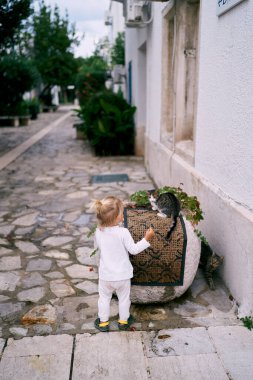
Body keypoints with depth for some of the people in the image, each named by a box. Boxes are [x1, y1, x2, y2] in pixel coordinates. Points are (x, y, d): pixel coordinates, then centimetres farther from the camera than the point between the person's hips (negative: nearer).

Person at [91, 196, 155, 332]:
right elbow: (134, 250, -17)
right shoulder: (123, 232, -24)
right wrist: (146, 239, -12)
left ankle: (103, 322, 33)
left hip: (105, 275, 2)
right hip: (122, 275, -2)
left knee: (104, 298, 21)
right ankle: (123, 321, 37)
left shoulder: (98, 232, -11)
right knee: (124, 298, 21)